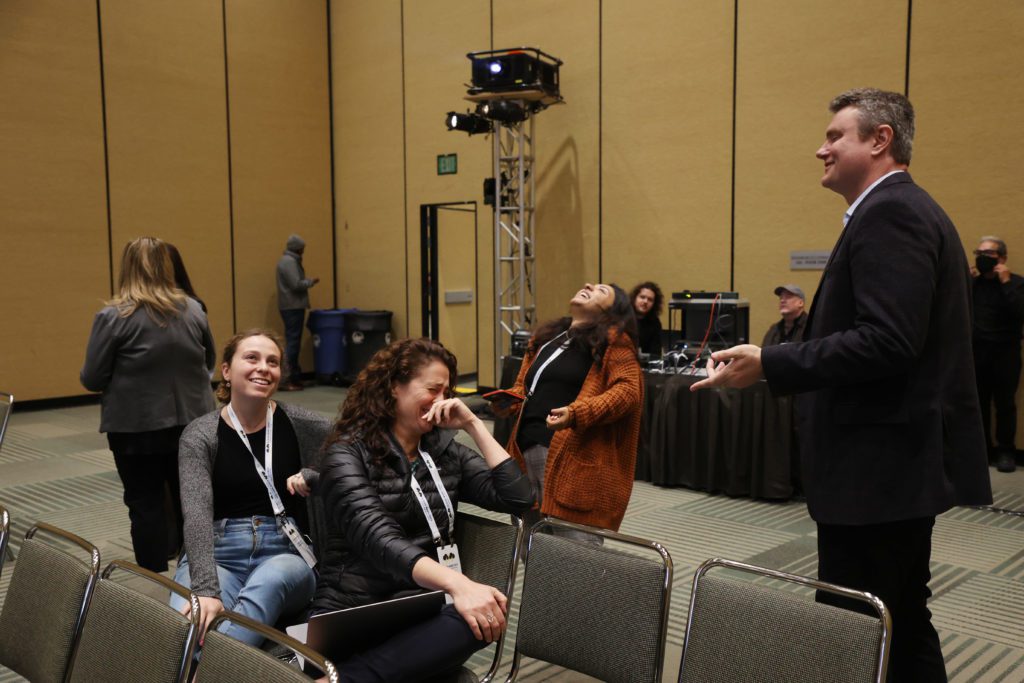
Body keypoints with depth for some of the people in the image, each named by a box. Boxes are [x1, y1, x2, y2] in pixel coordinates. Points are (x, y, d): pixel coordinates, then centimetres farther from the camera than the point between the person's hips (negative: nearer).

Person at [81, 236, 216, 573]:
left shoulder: (113, 317, -11)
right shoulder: (193, 310, 2)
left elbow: (92, 379, -8)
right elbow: (209, 361, 14)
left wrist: (125, 377, 12)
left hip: (137, 428, -4)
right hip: (192, 423, 4)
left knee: (146, 505, 6)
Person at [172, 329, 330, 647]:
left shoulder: (299, 424, 4)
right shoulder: (200, 435, 1)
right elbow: (197, 513, -15)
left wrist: (313, 475, -12)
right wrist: (206, 589, -32)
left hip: (286, 552, -1)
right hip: (219, 552, 1)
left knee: (268, 581, -39)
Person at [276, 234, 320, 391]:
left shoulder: (287, 260, 17)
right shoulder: (289, 262, -15)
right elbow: (296, 285, -22)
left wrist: (307, 281, 12)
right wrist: (311, 281, -8)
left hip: (290, 306, 11)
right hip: (293, 307, -11)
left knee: (293, 341, 13)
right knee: (292, 342, -9)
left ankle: (294, 377, 19)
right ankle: (286, 380, -10)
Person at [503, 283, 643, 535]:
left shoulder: (613, 340, 1)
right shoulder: (545, 336, 22)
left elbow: (628, 390, -11)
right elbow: (523, 386, 30)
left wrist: (576, 414, -23)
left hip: (572, 456, -7)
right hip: (527, 450, 7)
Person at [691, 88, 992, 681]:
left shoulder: (889, 213, -15)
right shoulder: (904, 209, 17)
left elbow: (888, 341, -26)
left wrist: (770, 364, -23)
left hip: (879, 466, -11)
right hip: (901, 461, 11)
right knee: (903, 626, 19)